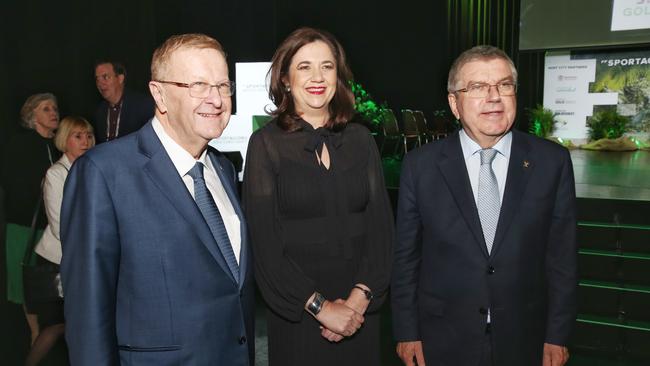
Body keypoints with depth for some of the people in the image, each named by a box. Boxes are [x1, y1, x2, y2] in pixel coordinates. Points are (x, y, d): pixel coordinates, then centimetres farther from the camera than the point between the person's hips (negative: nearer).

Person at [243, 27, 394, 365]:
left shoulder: (360, 139, 3)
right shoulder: (266, 143, -6)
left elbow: (381, 225, 1)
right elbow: (265, 241, -10)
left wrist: (361, 296, -11)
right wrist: (320, 306, -13)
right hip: (295, 315, -3)